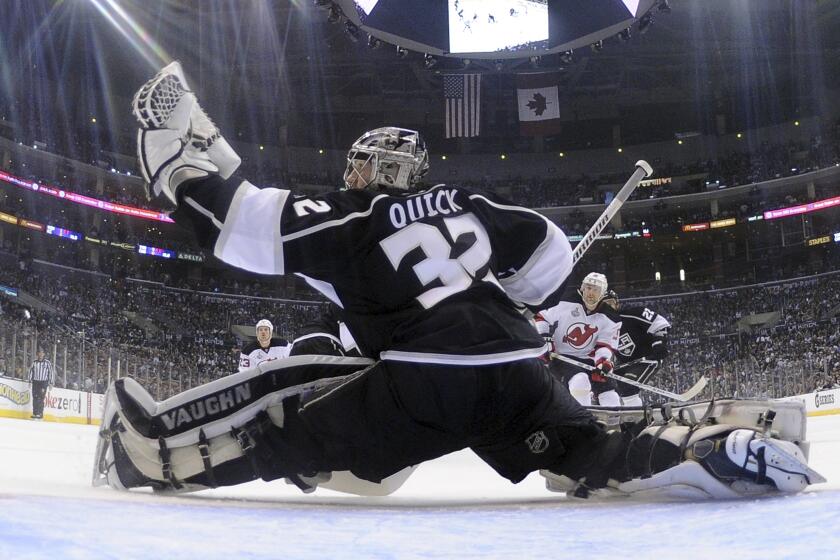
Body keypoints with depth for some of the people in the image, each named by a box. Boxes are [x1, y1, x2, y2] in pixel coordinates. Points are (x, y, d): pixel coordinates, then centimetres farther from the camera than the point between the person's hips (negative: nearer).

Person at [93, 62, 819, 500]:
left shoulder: (349, 220, 10)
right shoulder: (465, 203, 23)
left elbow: (236, 220, 4)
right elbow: (550, 257, 24)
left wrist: (177, 139, 16)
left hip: (425, 383, -4)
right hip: (518, 374, 4)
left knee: (284, 412, 9)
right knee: (600, 459, 15)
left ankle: (150, 449, 11)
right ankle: (723, 450, -5)